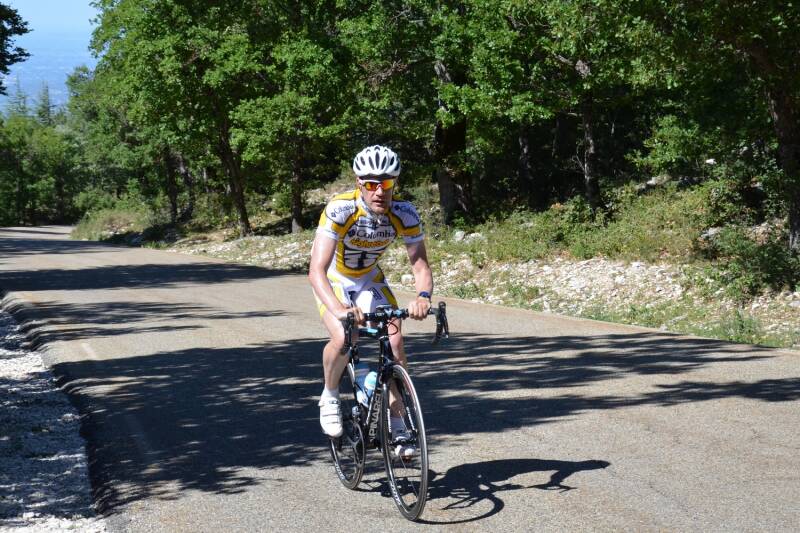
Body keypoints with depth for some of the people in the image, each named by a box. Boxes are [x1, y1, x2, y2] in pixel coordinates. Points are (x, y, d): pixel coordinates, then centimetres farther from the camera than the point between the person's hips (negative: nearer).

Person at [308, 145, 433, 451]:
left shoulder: (404, 214, -23)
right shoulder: (339, 210, -34)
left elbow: (420, 265, -24)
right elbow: (317, 270, -42)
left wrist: (423, 297, -47)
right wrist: (338, 309, -59)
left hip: (370, 279, 3)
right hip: (334, 280, -3)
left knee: (395, 341, -15)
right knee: (342, 338, -28)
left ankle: (397, 425, 1)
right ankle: (329, 397, 2)